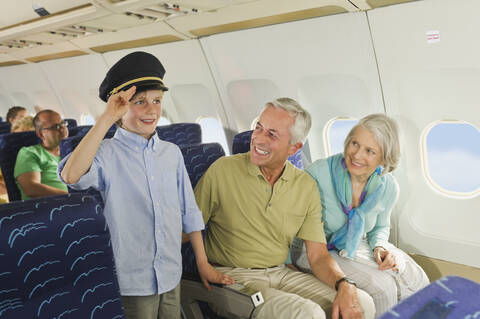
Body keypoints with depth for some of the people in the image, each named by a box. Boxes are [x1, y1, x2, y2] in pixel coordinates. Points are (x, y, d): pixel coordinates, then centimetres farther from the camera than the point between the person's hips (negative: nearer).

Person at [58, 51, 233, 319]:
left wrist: (203, 263, 12)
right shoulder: (107, 153, -11)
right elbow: (71, 176, -33)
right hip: (131, 283, -4)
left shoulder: (172, 152, 4)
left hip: (172, 277, 5)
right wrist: (107, 119, -30)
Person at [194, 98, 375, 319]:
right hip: (232, 276, -4)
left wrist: (345, 285, -16)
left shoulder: (306, 186, 3)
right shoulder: (223, 170, -9)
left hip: (281, 274, 4)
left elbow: (317, 255, 3)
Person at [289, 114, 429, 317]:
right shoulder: (319, 172, -24)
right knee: (381, 287, -24)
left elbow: (380, 227, 10)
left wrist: (380, 247, -9)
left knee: (418, 282, -11)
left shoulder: (388, 187, -9)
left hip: (358, 248, 5)